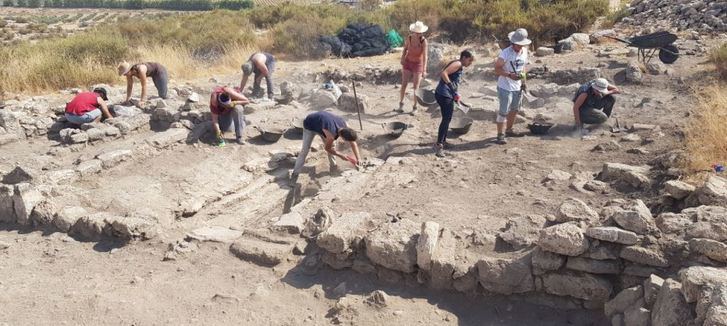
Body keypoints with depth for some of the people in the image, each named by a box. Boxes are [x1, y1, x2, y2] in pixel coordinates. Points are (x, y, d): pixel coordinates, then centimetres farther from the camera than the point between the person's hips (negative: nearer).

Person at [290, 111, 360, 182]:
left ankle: (333, 167, 21)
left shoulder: (344, 124, -24)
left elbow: (353, 142, -10)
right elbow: (327, 148, -20)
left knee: (331, 146, 4)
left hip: (321, 123, 6)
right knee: (305, 150, -9)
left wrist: (358, 158, -11)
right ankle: (295, 173, 1)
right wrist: (341, 156, -12)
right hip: (309, 125, -6)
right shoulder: (331, 135, -42)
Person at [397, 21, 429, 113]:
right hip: (408, 62, 3)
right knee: (404, 84, -2)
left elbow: (425, 56, -29)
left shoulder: (424, 41, -23)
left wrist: (424, 70, -37)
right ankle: (401, 105, 11)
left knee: (415, 87, -1)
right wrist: (402, 60, 7)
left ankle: (415, 107, 13)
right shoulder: (409, 38, -12)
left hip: (418, 64, -3)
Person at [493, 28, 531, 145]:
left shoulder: (524, 51, 3)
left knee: (514, 110, 18)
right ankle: (500, 135, 1)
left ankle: (509, 130, 35)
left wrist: (523, 75, 2)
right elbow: (497, 69, -17)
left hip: (518, 87, 7)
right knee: (503, 111, -6)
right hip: (505, 87, -7)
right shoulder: (505, 53, -18)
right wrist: (510, 75, -28)